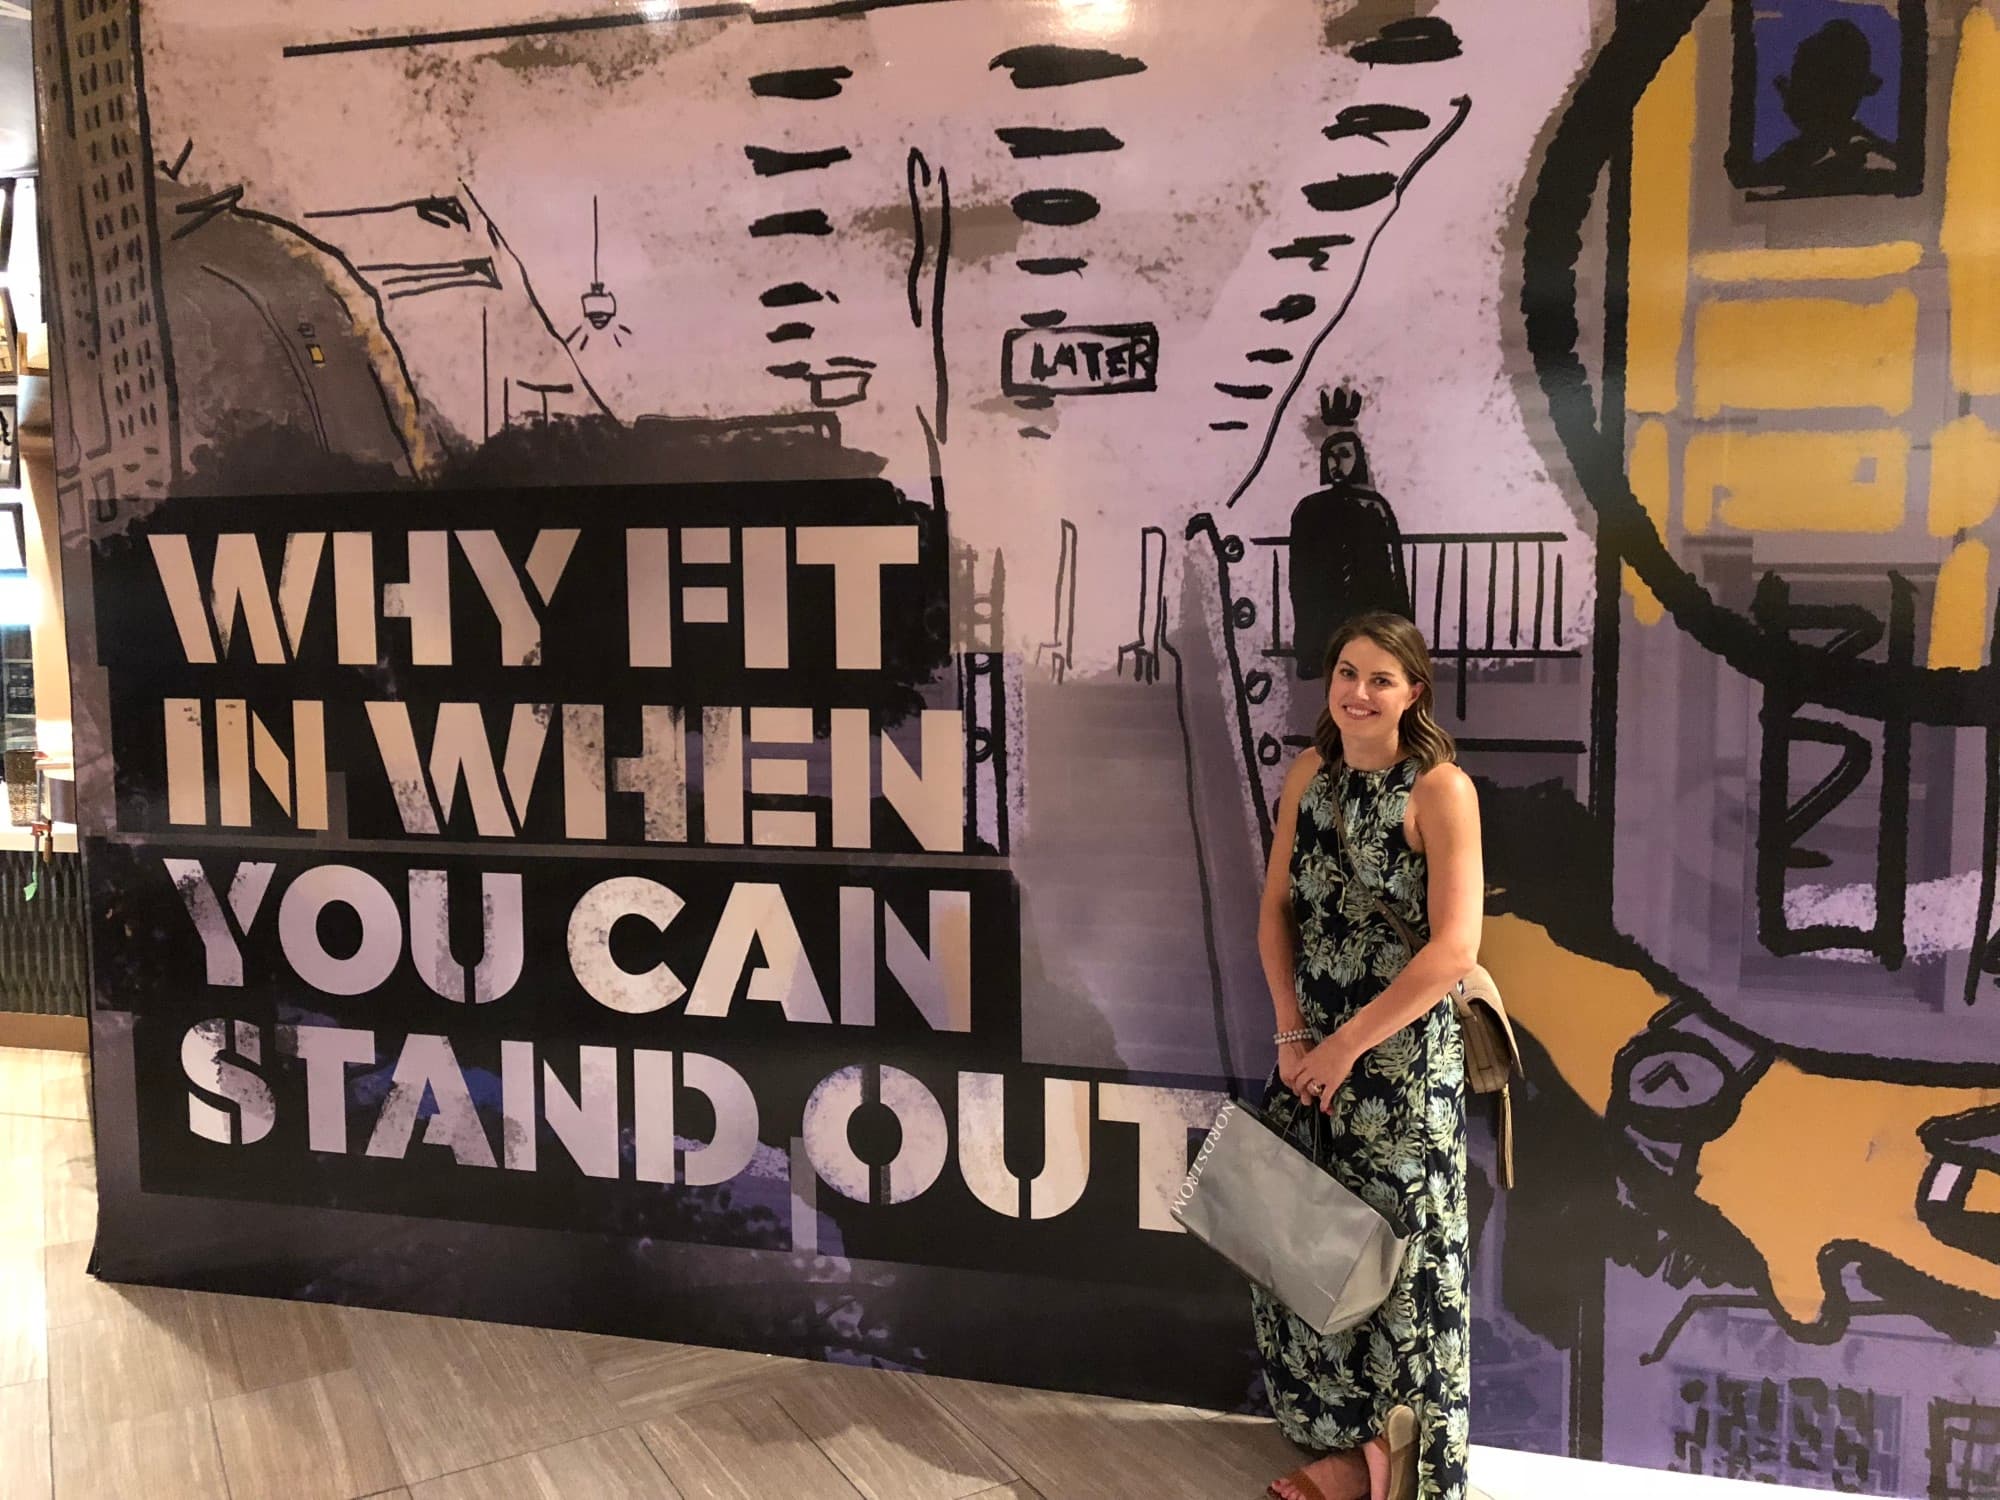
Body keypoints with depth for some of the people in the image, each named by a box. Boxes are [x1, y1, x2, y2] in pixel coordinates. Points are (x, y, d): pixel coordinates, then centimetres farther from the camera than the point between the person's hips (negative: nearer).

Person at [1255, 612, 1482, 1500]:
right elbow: (1277, 909, 6)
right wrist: (1291, 1031, -5)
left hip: (1402, 1052, -6)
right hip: (1311, 1044, 6)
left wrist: (1347, 1045, -15)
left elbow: (1454, 948, -19)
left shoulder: (1441, 790, -14)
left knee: (1397, 1250, 5)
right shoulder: (1308, 773, 3)